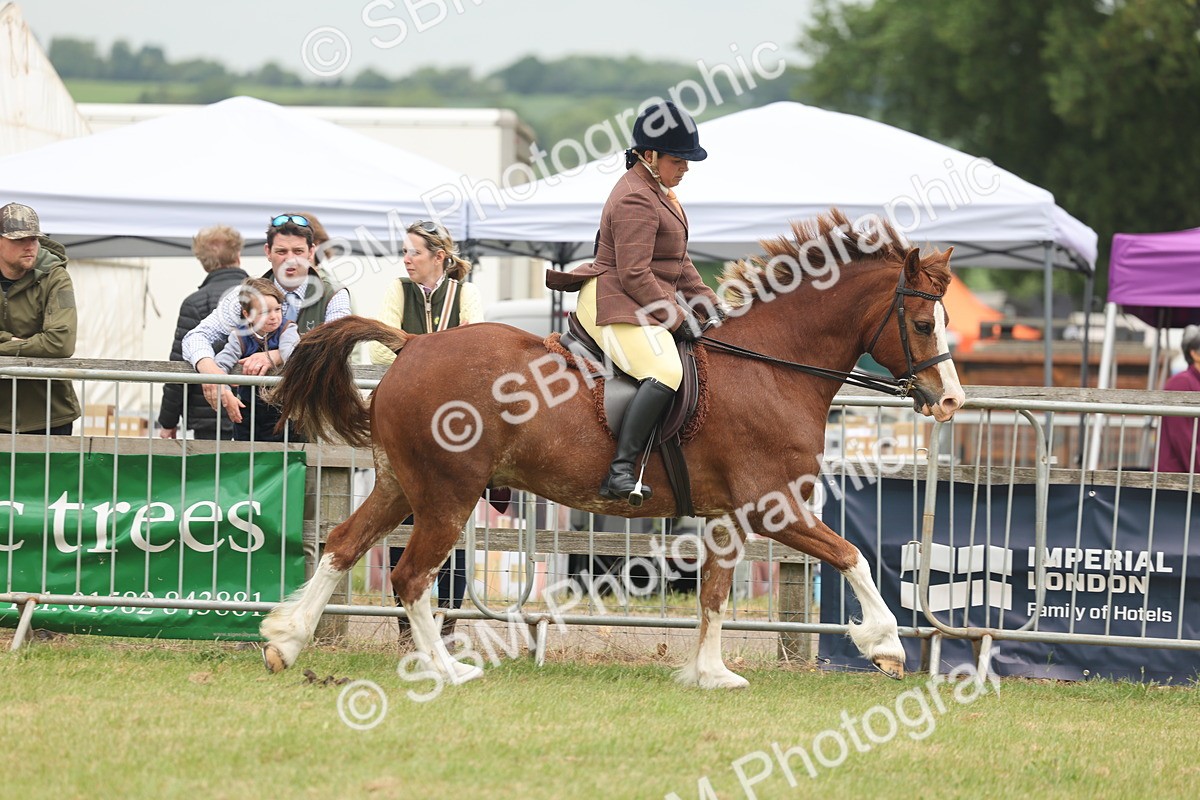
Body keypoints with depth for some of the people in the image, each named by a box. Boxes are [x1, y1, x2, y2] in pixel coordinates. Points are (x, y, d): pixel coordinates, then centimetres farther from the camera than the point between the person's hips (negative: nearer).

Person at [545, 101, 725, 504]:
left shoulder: (656, 191, 18)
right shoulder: (636, 200, -16)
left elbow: (678, 262, 24)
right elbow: (635, 275, -21)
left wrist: (708, 302, 14)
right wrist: (676, 318, -19)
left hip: (645, 304, 12)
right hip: (615, 304, -12)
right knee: (665, 372, -32)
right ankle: (620, 471, -42)